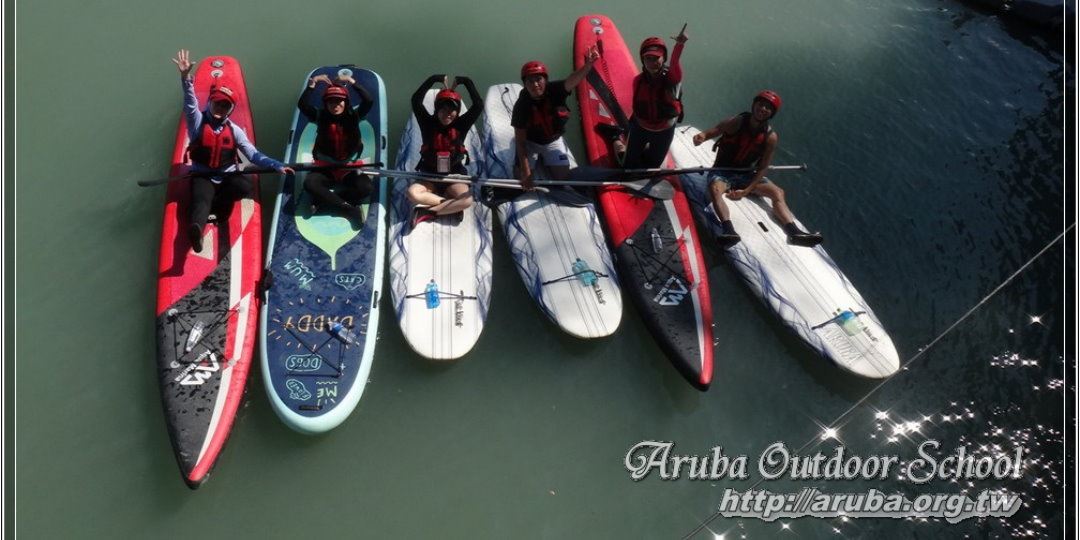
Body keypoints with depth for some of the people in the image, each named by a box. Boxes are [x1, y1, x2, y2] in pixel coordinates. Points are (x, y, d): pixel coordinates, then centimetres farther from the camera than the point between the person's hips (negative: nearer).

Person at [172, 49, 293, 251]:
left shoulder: (234, 130, 4)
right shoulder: (198, 121, -2)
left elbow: (253, 154, -2)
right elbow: (190, 103, -21)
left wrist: (277, 165, -17)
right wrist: (186, 78, -40)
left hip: (228, 176, 3)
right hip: (203, 176, -2)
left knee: (244, 187, -31)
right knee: (201, 200, -34)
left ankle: (211, 200, -20)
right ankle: (196, 229, -63)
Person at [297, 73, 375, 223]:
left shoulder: (353, 115, -4)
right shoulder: (320, 116, -3)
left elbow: (369, 101, -20)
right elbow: (302, 105, -18)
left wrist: (352, 82, -25)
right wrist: (312, 83, -25)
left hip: (350, 167, 0)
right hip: (325, 166, 0)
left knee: (365, 187, -29)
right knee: (309, 183, -31)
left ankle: (324, 201, -18)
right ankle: (349, 209, -27)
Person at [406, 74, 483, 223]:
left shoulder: (461, 125, -3)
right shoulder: (428, 124, -4)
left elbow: (478, 105, -13)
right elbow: (416, 101, -15)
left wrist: (466, 82, -7)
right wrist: (434, 79, -11)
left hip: (455, 178, 0)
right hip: (429, 177, 0)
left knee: (467, 200, -34)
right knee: (412, 193, -33)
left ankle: (428, 211, -23)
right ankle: (452, 206, -22)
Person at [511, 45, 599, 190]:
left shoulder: (554, 90, -27)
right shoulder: (522, 106, -29)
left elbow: (572, 80, -49)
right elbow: (520, 141, -26)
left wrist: (588, 65, -71)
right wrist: (525, 171, -31)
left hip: (553, 141, 2)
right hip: (530, 141, -1)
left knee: (562, 176, -4)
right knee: (521, 176, -9)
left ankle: (544, 158, 29)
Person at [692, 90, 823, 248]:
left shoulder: (770, 137, -8)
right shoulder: (737, 122, -14)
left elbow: (762, 168, -7)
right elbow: (713, 131, -21)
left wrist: (746, 191, -19)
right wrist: (701, 136, -47)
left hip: (746, 174, 4)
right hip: (722, 172, -3)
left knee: (778, 192, -15)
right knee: (715, 189, -36)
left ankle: (794, 232, -28)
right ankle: (729, 231, -53)